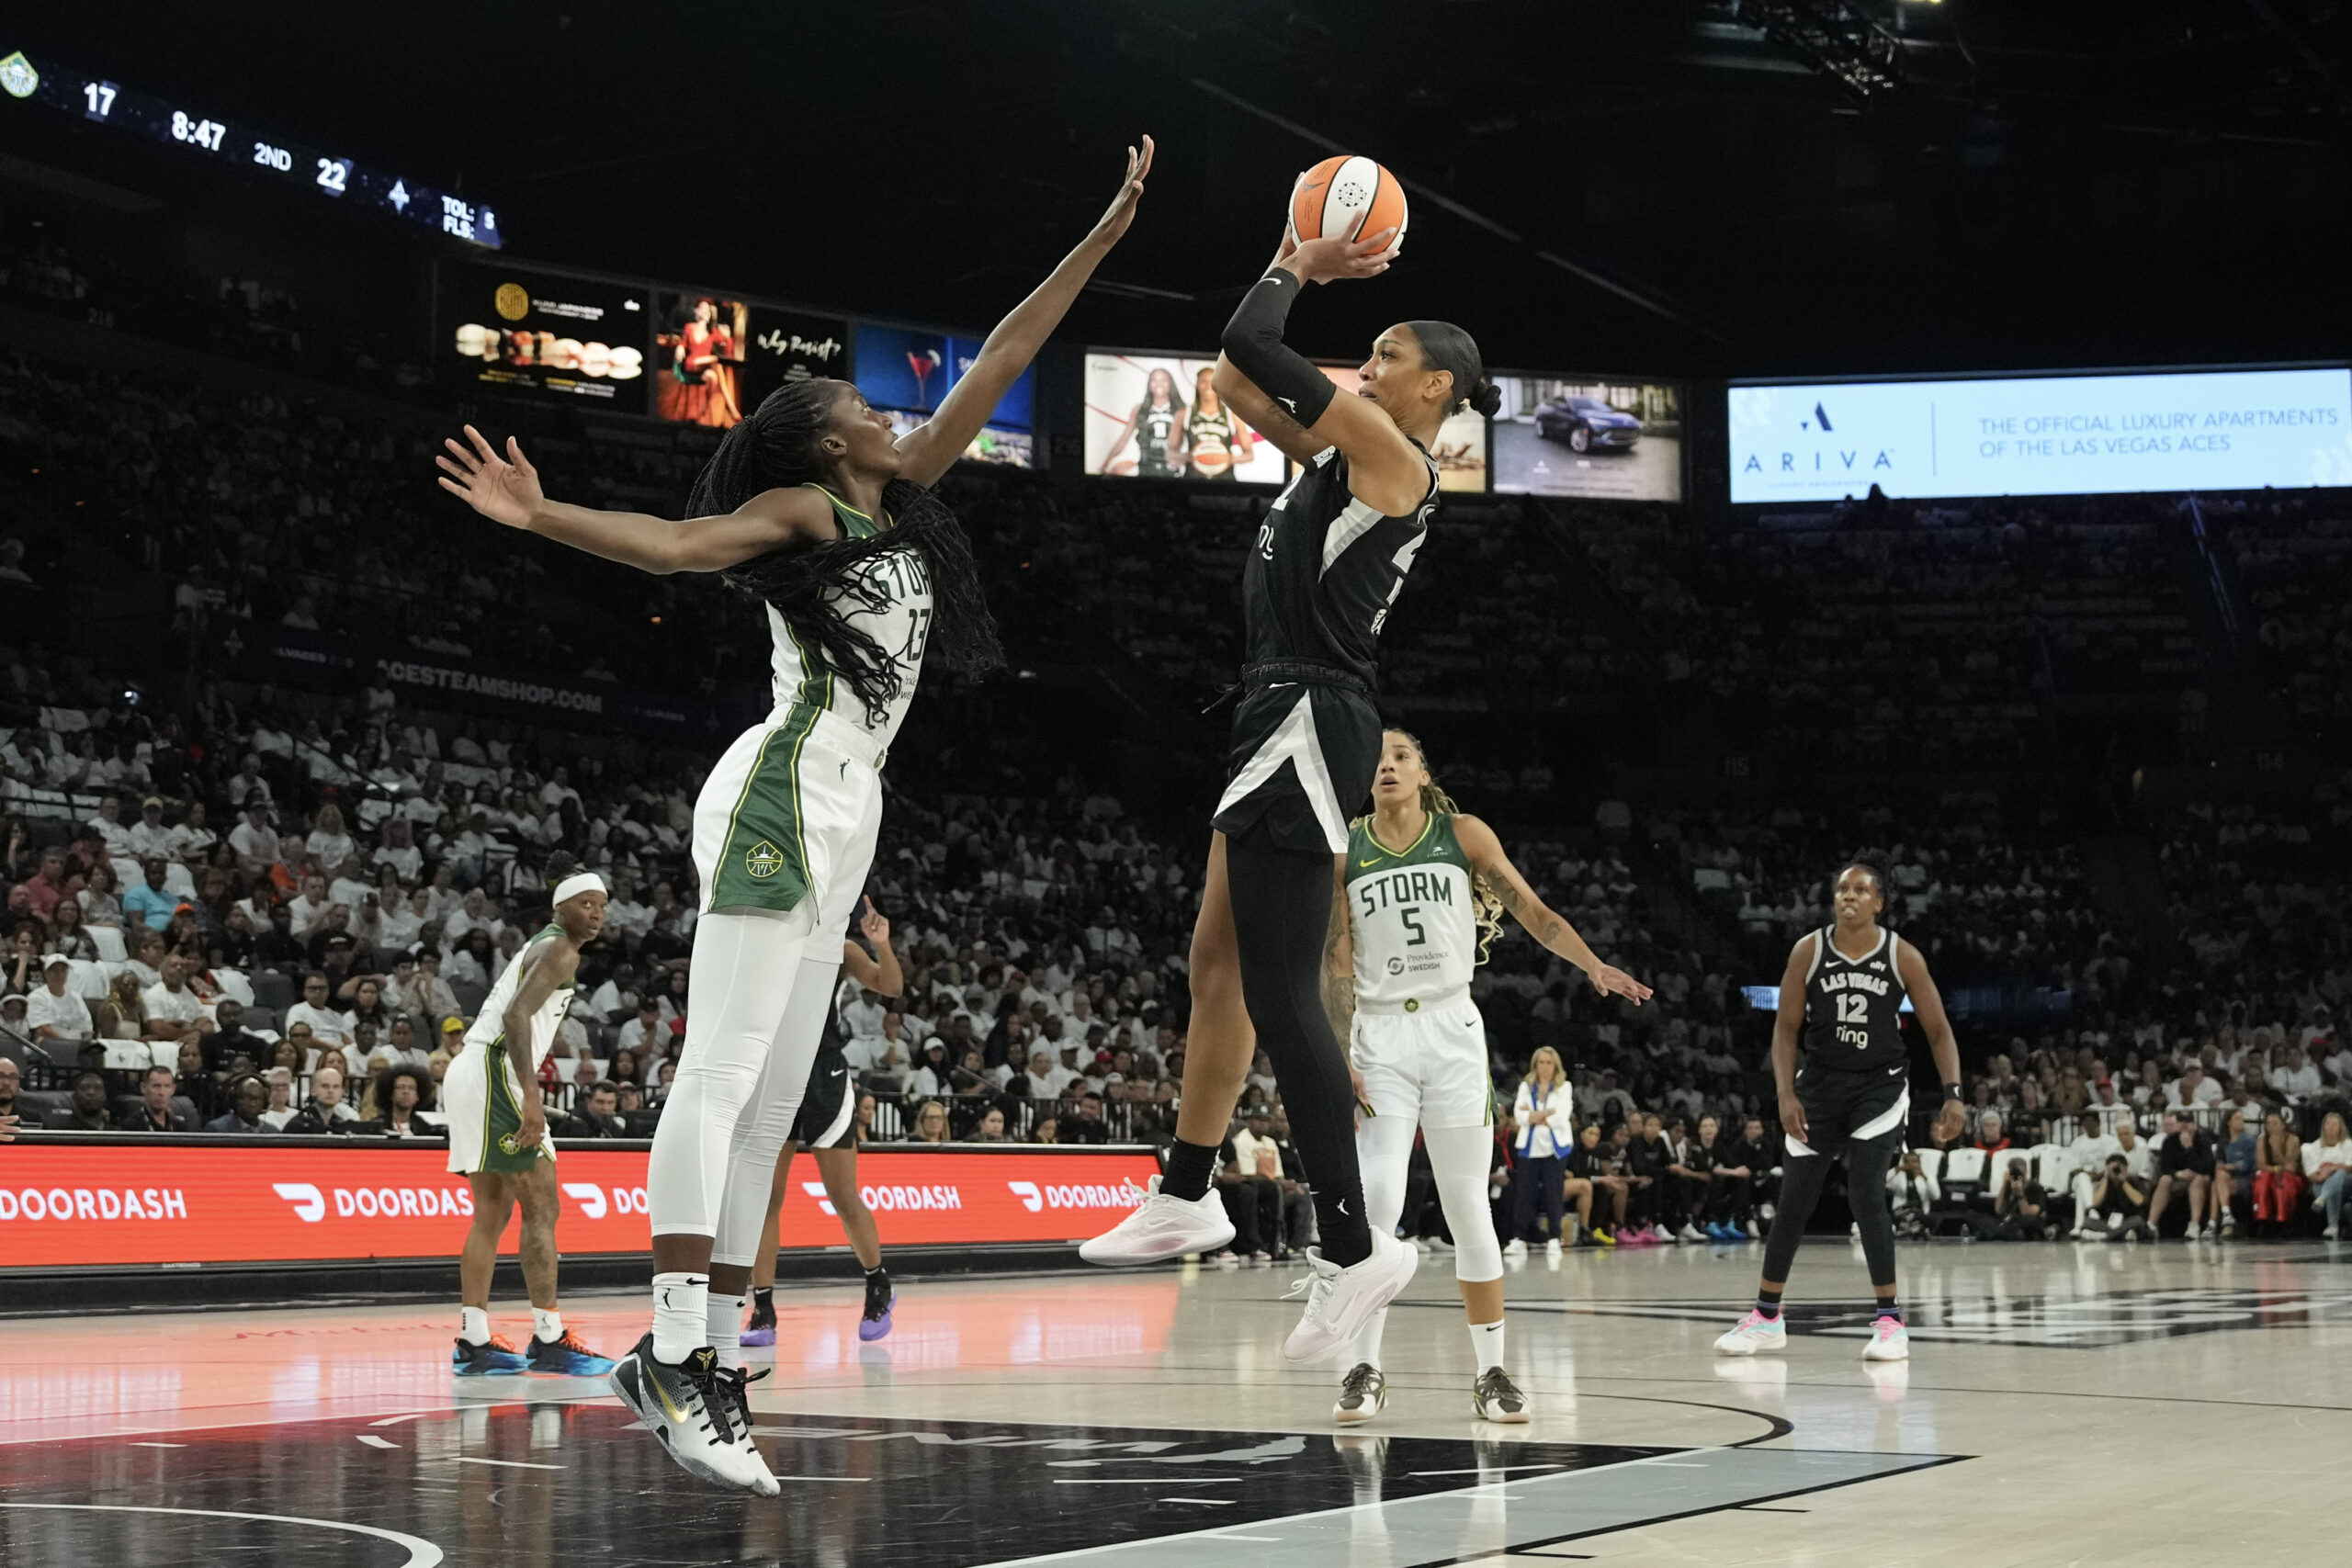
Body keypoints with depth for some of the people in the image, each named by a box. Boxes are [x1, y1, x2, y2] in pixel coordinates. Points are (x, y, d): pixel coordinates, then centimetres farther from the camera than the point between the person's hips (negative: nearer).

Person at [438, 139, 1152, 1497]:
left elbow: (996, 369, 22)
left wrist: (1105, 236, 23)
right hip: (787, 798, -9)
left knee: (774, 1100, 6)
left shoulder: (903, 498, 20)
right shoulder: (802, 507, 0)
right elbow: (673, 543, -16)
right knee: (722, 1073, -14)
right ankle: (676, 1355, -18)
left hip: (843, 816, 9)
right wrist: (543, 518, -33)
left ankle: (707, 1351, 7)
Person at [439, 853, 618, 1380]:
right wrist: (530, 1097, -27)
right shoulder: (559, 949, -8)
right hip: (492, 1073, -11)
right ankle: (548, 1338, -12)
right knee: (541, 1206, -10)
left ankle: (473, 1342, 10)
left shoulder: (541, 948, 23)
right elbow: (516, 1015, -21)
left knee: (491, 1212, 11)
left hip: (471, 1073, 11)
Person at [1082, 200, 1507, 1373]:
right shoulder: (1346, 453, 17)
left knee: (1278, 991, -11)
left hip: (1308, 724, -10)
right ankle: (1186, 1198, 28)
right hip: (1286, 723, 10)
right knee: (1218, 964, 17)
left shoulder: (1390, 452, -9)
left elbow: (1248, 345, -14)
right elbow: (1235, 381, 24)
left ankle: (1351, 1248, -8)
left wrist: (1294, 269, 4)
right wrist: (1296, 261, 20)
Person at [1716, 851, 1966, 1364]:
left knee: (1866, 1192, -16)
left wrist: (1953, 1095, -16)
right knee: (1794, 1199, 4)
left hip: (1880, 1086, -2)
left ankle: (1891, 1321, -7)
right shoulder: (1809, 951, -8)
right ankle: (1766, 1317, 18)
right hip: (1820, 1085, 2)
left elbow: (1938, 1031, -4)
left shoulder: (1902, 956, -10)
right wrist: (1786, 1095, -12)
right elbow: (1786, 1029, -2)